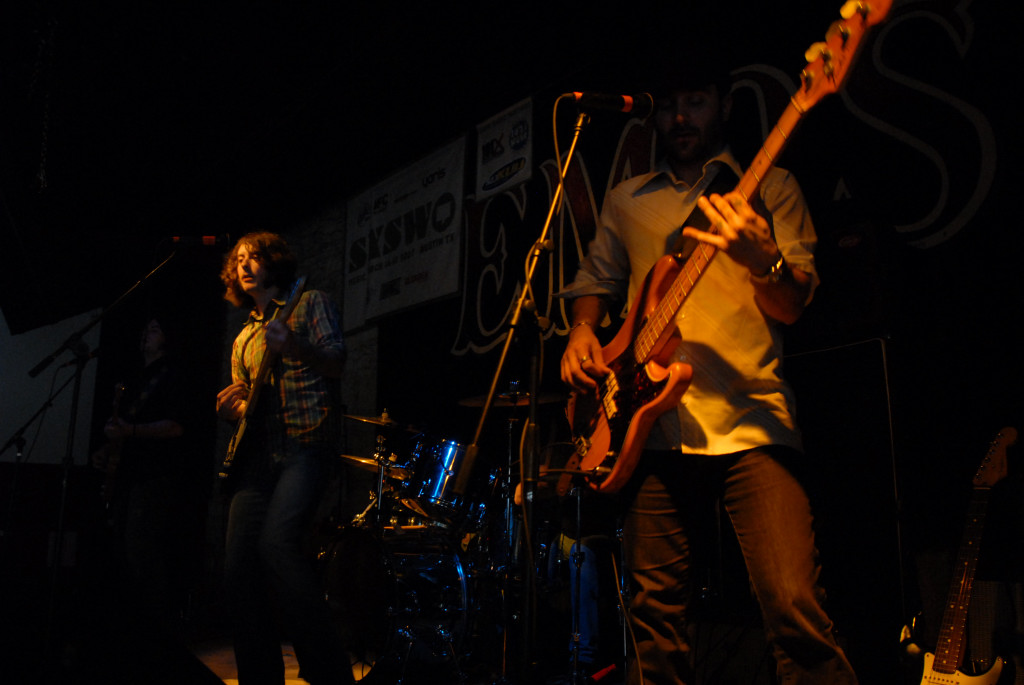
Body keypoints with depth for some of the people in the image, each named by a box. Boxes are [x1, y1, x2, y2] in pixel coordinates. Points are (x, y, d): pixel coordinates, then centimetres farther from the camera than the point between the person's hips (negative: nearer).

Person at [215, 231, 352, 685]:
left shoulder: (311, 303, 10)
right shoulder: (244, 338, 27)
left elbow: (336, 362, -3)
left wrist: (295, 347, -22)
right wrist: (231, 408, 5)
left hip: (305, 444, -7)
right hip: (257, 453, 7)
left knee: (277, 542, -26)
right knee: (238, 565, -5)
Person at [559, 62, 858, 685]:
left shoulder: (771, 186, 11)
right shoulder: (626, 200, 20)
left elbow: (792, 306, 0)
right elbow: (597, 278, 27)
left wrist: (763, 258, -22)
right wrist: (583, 332, 5)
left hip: (751, 419, -3)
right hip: (652, 422, 3)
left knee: (796, 606, -14)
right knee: (657, 609, 6)